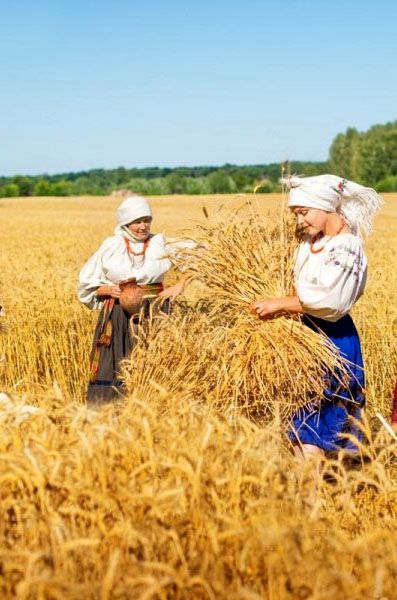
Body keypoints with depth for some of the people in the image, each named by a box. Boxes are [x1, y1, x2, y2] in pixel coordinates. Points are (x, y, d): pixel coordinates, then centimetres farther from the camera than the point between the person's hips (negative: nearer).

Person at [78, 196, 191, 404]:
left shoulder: (161, 243, 2)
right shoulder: (111, 246, 4)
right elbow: (87, 283, 10)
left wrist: (180, 285, -9)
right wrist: (107, 290, -9)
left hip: (153, 314, 0)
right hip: (118, 316, 0)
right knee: (113, 370, -2)